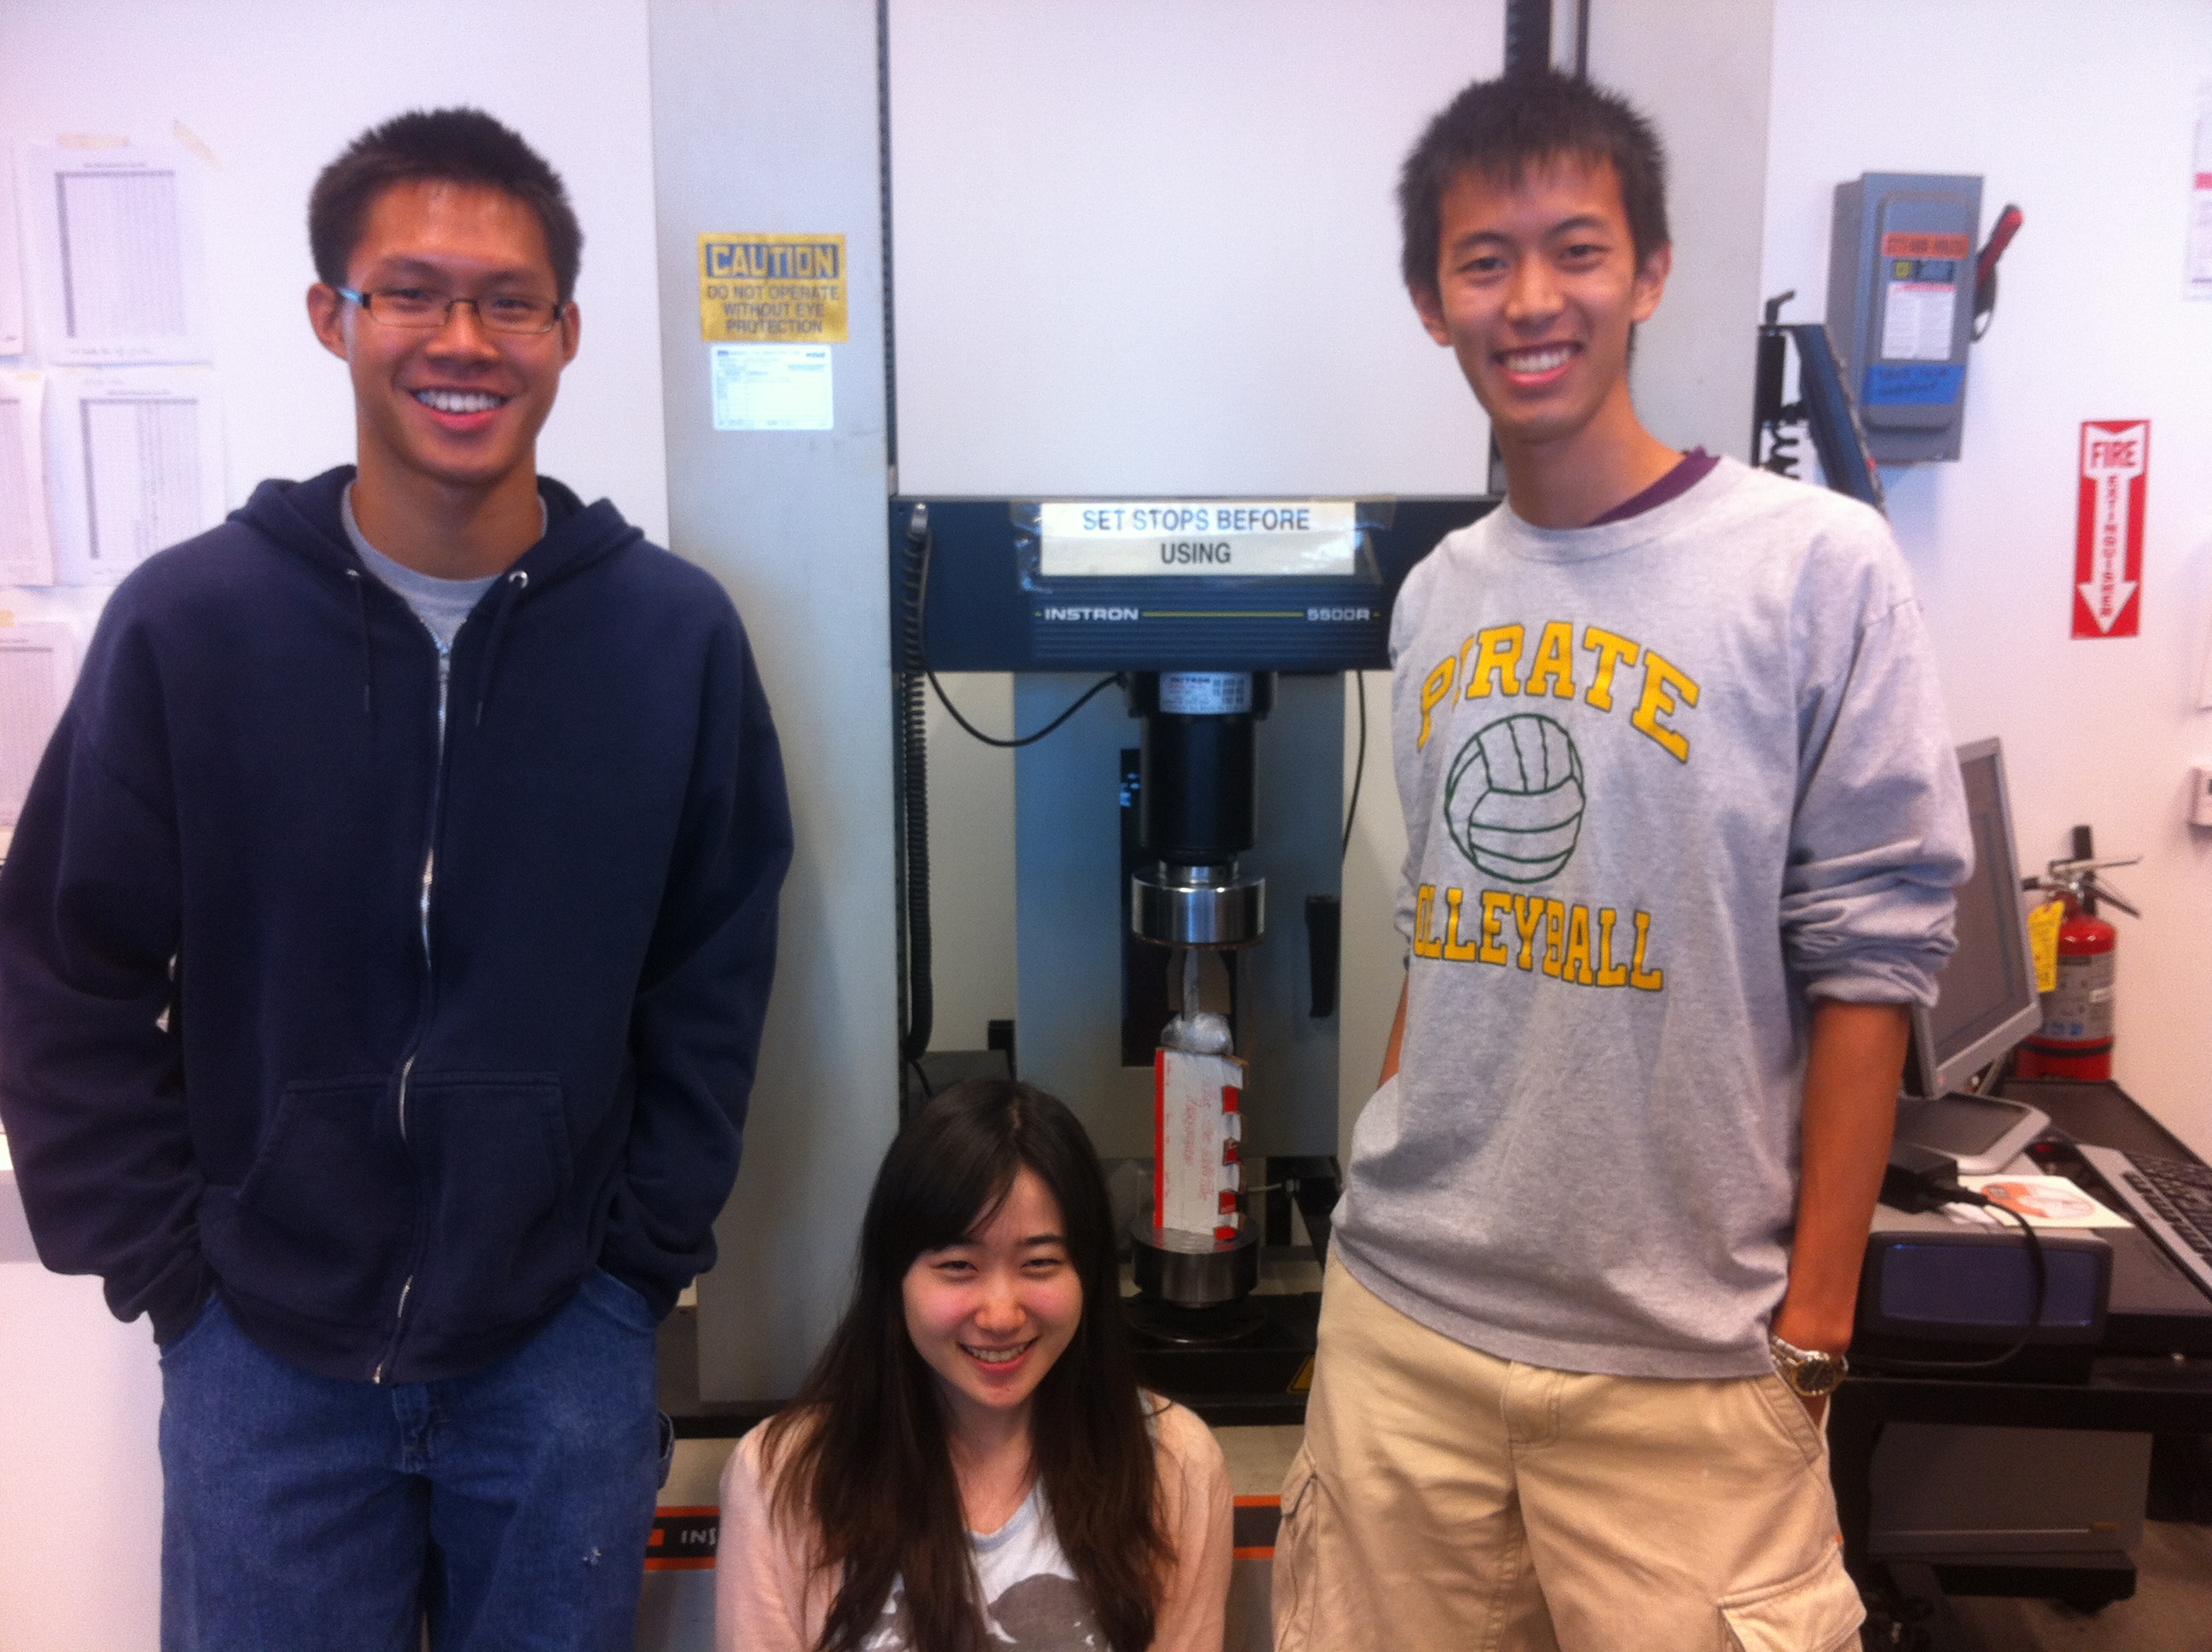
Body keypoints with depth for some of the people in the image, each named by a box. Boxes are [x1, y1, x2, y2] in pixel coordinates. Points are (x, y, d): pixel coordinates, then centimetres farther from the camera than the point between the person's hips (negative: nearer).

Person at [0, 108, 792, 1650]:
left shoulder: (677, 630, -8)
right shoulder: (186, 619, -10)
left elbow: (715, 974, 0)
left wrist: (648, 1250, -1)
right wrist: (161, 1262, -3)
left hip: (564, 1347, 1)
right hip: (263, 1348, 0)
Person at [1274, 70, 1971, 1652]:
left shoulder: (1818, 566, -8)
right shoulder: (1438, 595, 6)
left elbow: (1866, 963, -8)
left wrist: (1811, 1327, -8)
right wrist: (1395, 1215, 11)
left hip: (1684, 1358, -4)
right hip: (1403, 1318, 5)